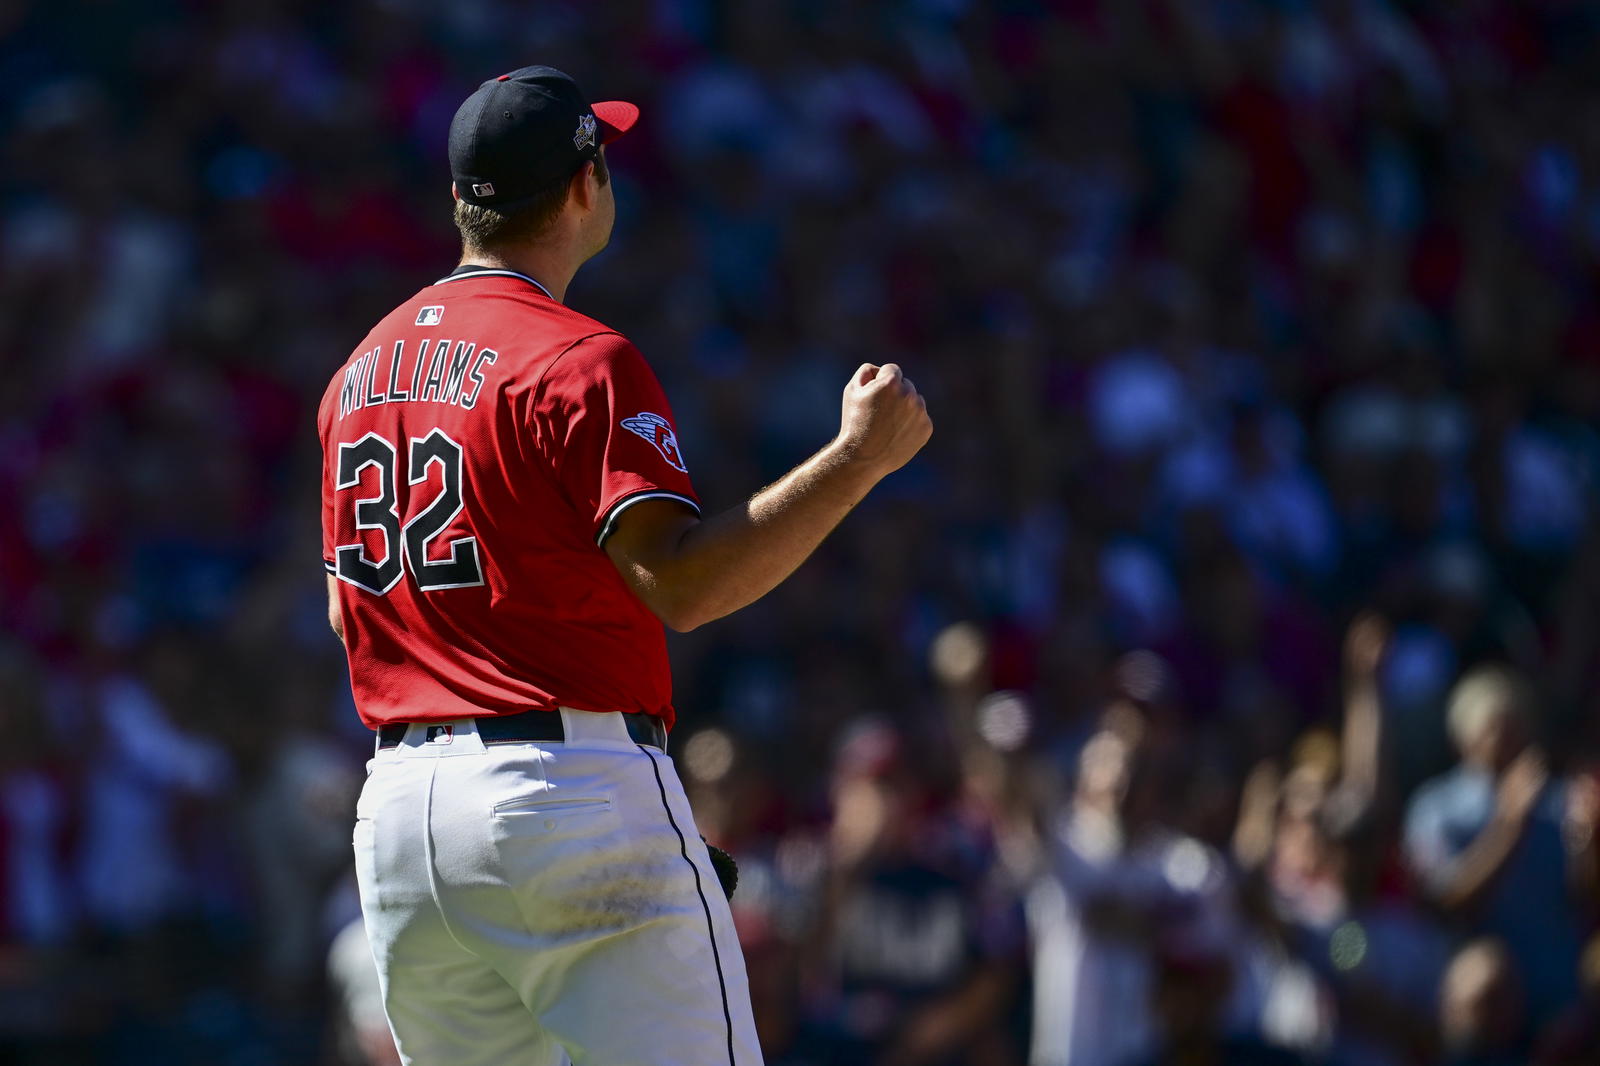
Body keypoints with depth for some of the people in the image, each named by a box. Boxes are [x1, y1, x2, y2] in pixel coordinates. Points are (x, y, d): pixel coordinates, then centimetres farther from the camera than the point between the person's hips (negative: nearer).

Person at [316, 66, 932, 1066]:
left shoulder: (360, 373, 15)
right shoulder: (580, 360, -10)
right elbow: (679, 582, -21)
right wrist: (860, 457, -19)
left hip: (395, 812, 8)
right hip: (574, 798, -8)